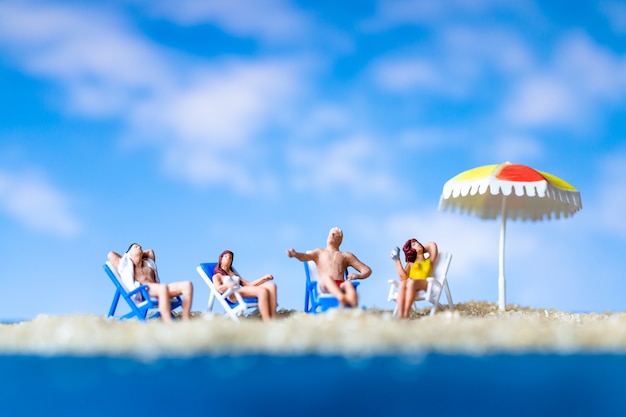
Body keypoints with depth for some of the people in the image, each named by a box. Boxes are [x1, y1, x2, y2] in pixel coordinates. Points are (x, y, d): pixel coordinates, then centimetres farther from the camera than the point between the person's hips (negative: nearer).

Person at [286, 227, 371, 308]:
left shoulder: (346, 256, 34)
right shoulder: (319, 252, 35)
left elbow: (367, 270, 26)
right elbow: (305, 257, 14)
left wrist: (358, 276, 1)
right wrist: (295, 254, -10)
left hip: (341, 285, 1)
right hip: (325, 286, -1)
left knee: (348, 283, -38)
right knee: (326, 276, -39)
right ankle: (342, 298, -70)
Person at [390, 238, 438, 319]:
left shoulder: (429, 261, 31)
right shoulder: (410, 264, 29)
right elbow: (403, 277, 10)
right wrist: (397, 260, 11)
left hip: (425, 285, -1)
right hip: (411, 285, 1)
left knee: (411, 282, -38)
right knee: (402, 283, -38)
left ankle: (406, 315, -50)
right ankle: (400, 316, -53)